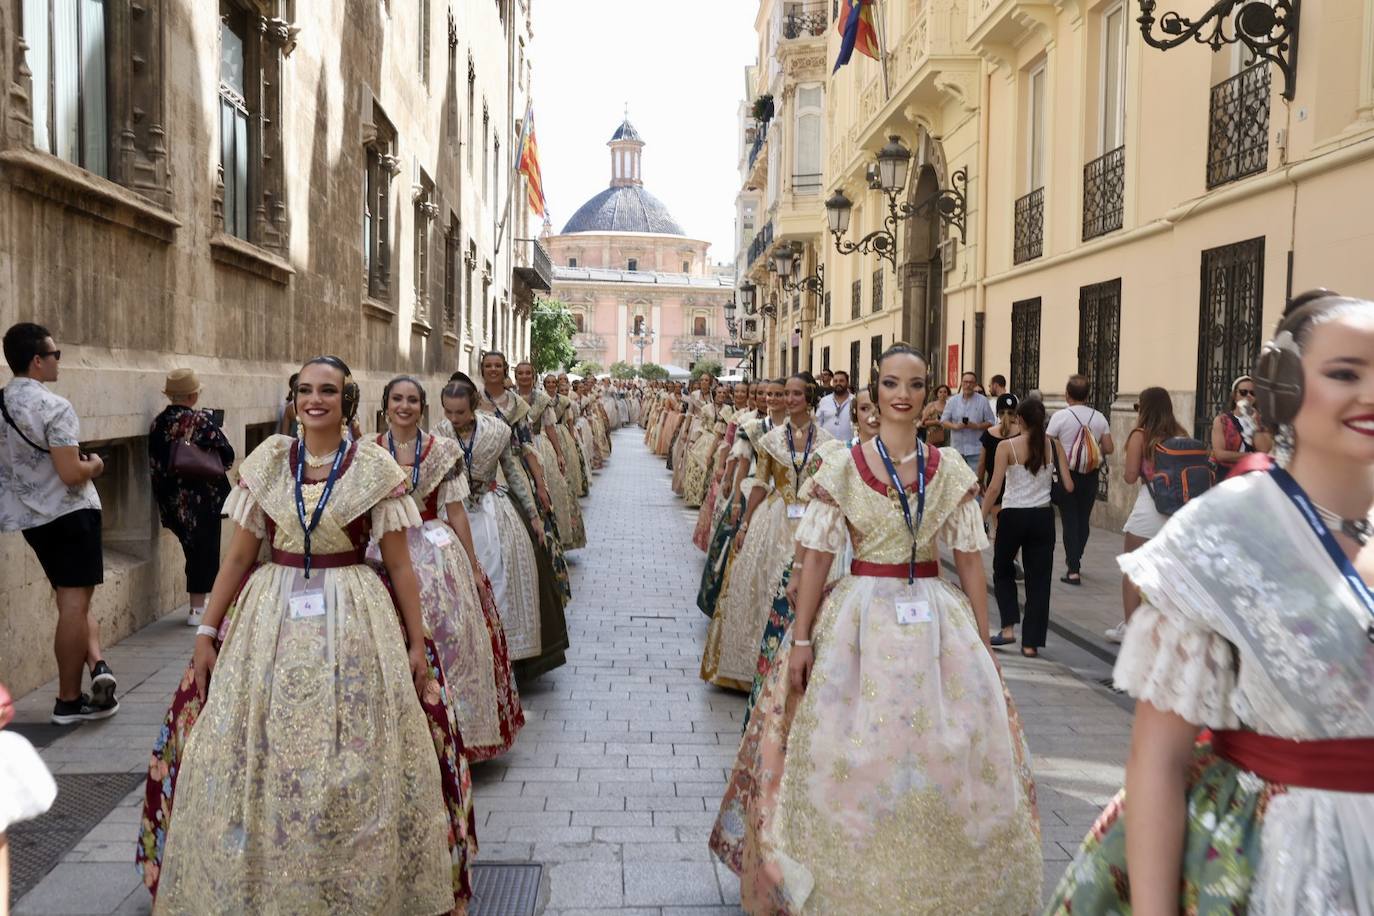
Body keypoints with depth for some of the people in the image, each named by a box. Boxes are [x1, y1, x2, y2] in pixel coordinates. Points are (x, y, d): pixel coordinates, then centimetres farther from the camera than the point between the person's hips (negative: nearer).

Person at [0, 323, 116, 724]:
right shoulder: (54, 407, -18)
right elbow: (71, 474, -21)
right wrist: (94, 465, -2)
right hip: (70, 513, -7)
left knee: (72, 599, 18)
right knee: (74, 604, 0)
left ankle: (96, 661, 1)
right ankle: (69, 701, 6)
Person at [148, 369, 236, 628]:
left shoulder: (159, 422, 1)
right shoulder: (201, 421, -14)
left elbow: (154, 463, 6)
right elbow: (227, 456, -10)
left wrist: (164, 497, 18)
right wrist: (219, 435, 8)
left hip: (171, 499, 6)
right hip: (203, 498, -6)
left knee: (193, 549, 19)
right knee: (205, 551, 6)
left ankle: (196, 604, 27)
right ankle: (197, 609, 9)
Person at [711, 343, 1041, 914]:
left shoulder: (949, 470, 3)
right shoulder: (842, 467, -3)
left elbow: (970, 559, 5)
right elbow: (817, 556, -4)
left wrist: (983, 644, 3)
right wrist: (800, 638, -7)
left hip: (938, 620, 2)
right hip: (860, 618, -2)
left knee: (945, 762, 7)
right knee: (852, 759, 4)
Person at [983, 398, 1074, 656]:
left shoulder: (1007, 446, -7)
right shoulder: (1054, 445, 1)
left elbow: (995, 488, -13)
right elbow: (1068, 486, -1)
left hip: (1012, 516, -2)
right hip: (1042, 517, 2)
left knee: (1003, 571, 20)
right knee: (1038, 579, 9)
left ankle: (1009, 627, 10)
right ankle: (1031, 642, 9)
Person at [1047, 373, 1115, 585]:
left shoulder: (1060, 416, -12)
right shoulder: (1099, 417, 0)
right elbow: (1109, 448, 2)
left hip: (1067, 473, -3)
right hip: (1091, 475, 4)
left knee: (1070, 520, 1)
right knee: (1084, 518, 17)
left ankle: (1074, 570, -5)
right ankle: (1075, 560, 32)